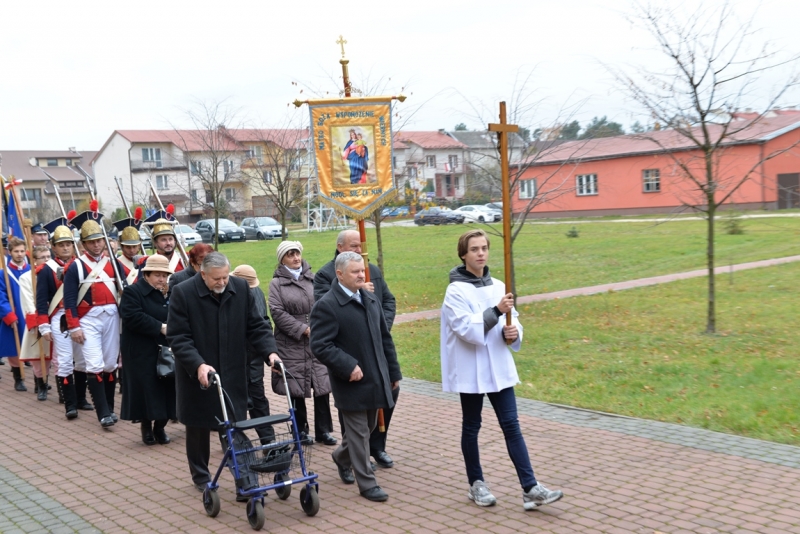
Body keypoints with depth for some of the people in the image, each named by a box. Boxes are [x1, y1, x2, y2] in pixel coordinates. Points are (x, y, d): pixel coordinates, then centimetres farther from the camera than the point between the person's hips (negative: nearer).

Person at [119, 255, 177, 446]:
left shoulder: (169, 293, 15)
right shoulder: (132, 292, -6)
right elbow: (134, 317, -20)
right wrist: (160, 327, -22)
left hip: (166, 351, 5)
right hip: (142, 353, -5)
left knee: (166, 388, 4)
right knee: (146, 389, -1)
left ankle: (160, 426, 17)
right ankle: (146, 427, 16)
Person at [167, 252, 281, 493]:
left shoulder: (241, 288, -4)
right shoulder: (183, 293, -15)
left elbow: (256, 326, 0)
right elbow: (178, 337, -16)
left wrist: (270, 352, -16)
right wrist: (198, 365, -29)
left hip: (233, 374, 2)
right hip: (197, 374, -2)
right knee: (198, 428, 14)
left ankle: (243, 474, 10)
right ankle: (201, 477, 31)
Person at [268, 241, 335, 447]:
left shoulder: (313, 278, 10)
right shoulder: (277, 283, 1)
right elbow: (277, 312, -8)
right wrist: (304, 329, -13)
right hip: (292, 344, -2)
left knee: (322, 386, 2)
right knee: (296, 389, 4)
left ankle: (323, 430, 13)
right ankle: (301, 430, 19)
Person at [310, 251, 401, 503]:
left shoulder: (371, 300, 10)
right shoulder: (326, 306, -14)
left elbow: (384, 338, 15)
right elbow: (320, 346, -19)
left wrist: (393, 371, 15)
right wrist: (349, 367, -24)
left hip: (375, 379, 7)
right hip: (352, 382, -7)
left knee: (368, 427, 19)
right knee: (359, 432, 2)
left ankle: (342, 456, 44)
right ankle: (367, 483, 13)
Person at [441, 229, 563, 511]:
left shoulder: (498, 286, 6)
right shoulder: (456, 290, -10)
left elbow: (512, 321, 11)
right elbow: (466, 329, -20)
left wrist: (513, 332, -12)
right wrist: (496, 311, -29)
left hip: (499, 367, 4)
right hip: (470, 370, -4)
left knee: (511, 425, 1)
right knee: (471, 427, 9)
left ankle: (530, 489, -1)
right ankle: (476, 485, 23)